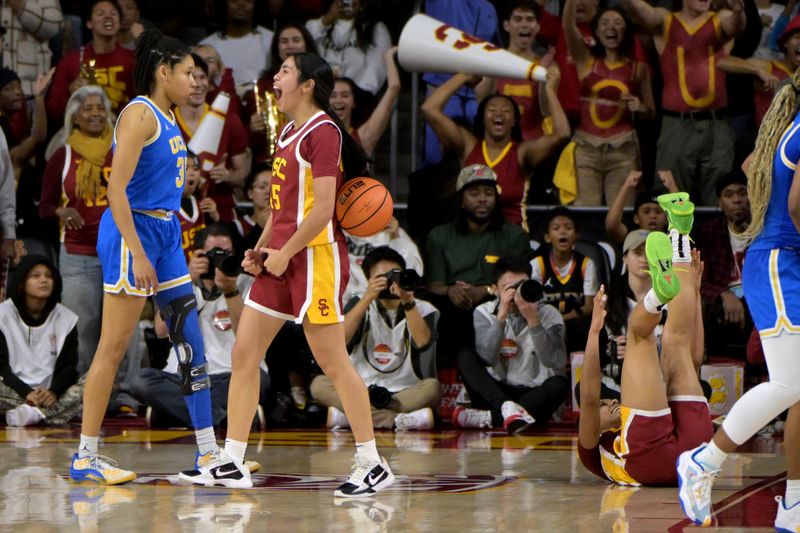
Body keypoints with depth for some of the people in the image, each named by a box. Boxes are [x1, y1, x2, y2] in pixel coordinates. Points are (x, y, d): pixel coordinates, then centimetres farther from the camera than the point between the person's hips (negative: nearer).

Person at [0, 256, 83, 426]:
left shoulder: (66, 319, 11)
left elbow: (68, 366, 5)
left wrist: (54, 392, -17)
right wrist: (27, 393, -21)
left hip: (49, 395, 2)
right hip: (14, 392, -2)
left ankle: (33, 413, -39)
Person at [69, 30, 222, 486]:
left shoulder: (168, 118, 15)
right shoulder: (140, 114, -12)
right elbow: (117, 189, -19)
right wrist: (138, 256, -23)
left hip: (165, 233, 9)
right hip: (133, 232, -9)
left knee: (192, 340, 7)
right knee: (113, 347, -5)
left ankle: (208, 454, 11)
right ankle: (85, 457, 0)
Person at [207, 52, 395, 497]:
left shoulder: (323, 131, -12)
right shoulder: (290, 132, 17)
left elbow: (323, 207, -19)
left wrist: (285, 252, -15)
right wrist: (261, 248, 11)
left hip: (314, 256, -10)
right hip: (282, 258, 10)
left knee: (333, 361, -6)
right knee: (244, 353, 6)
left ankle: (374, 466, 1)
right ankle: (232, 464, 10)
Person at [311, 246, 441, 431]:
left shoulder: (422, 309, 3)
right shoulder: (361, 304, 7)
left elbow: (423, 342, -19)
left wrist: (408, 303, -27)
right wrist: (367, 298, -17)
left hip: (407, 394, -1)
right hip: (362, 393, 2)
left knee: (432, 387, -33)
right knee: (319, 384, -24)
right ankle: (400, 420, -36)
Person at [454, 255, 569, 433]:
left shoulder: (548, 314, -3)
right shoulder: (485, 312, 1)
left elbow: (555, 363, -19)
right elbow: (488, 357, -17)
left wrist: (533, 320, -26)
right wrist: (501, 315, -24)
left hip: (535, 398, -1)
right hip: (494, 393, 1)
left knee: (559, 383, -31)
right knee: (466, 357, -19)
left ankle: (487, 418, -33)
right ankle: (507, 407, -39)